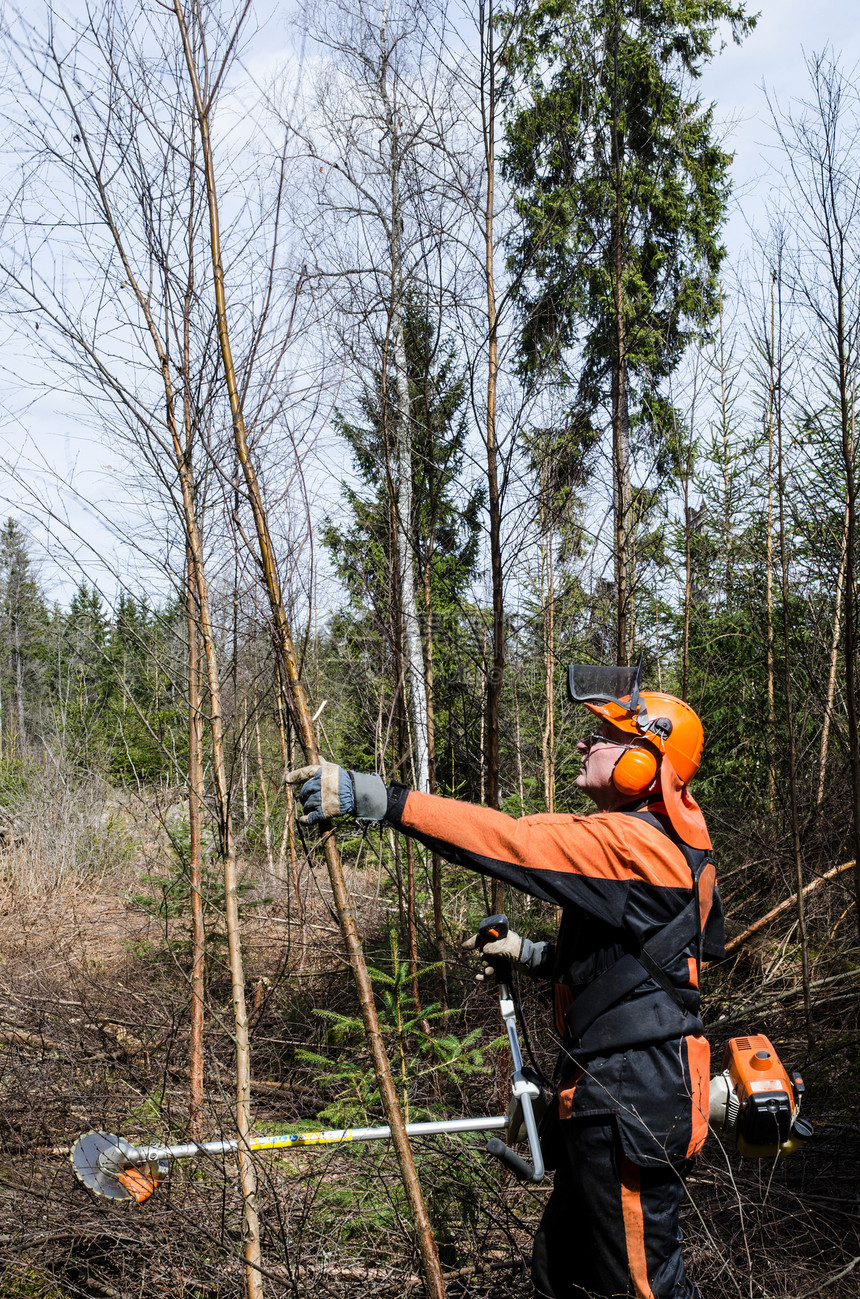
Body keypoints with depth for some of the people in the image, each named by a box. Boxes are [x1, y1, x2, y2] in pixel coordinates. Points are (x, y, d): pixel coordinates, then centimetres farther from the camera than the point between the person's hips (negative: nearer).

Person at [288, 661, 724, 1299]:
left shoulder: (632, 844, -22)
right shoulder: (663, 845, 11)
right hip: (614, 1090, 10)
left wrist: (375, 798, -36)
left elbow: (509, 839, -33)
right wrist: (538, 956, 12)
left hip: (632, 1103, -10)